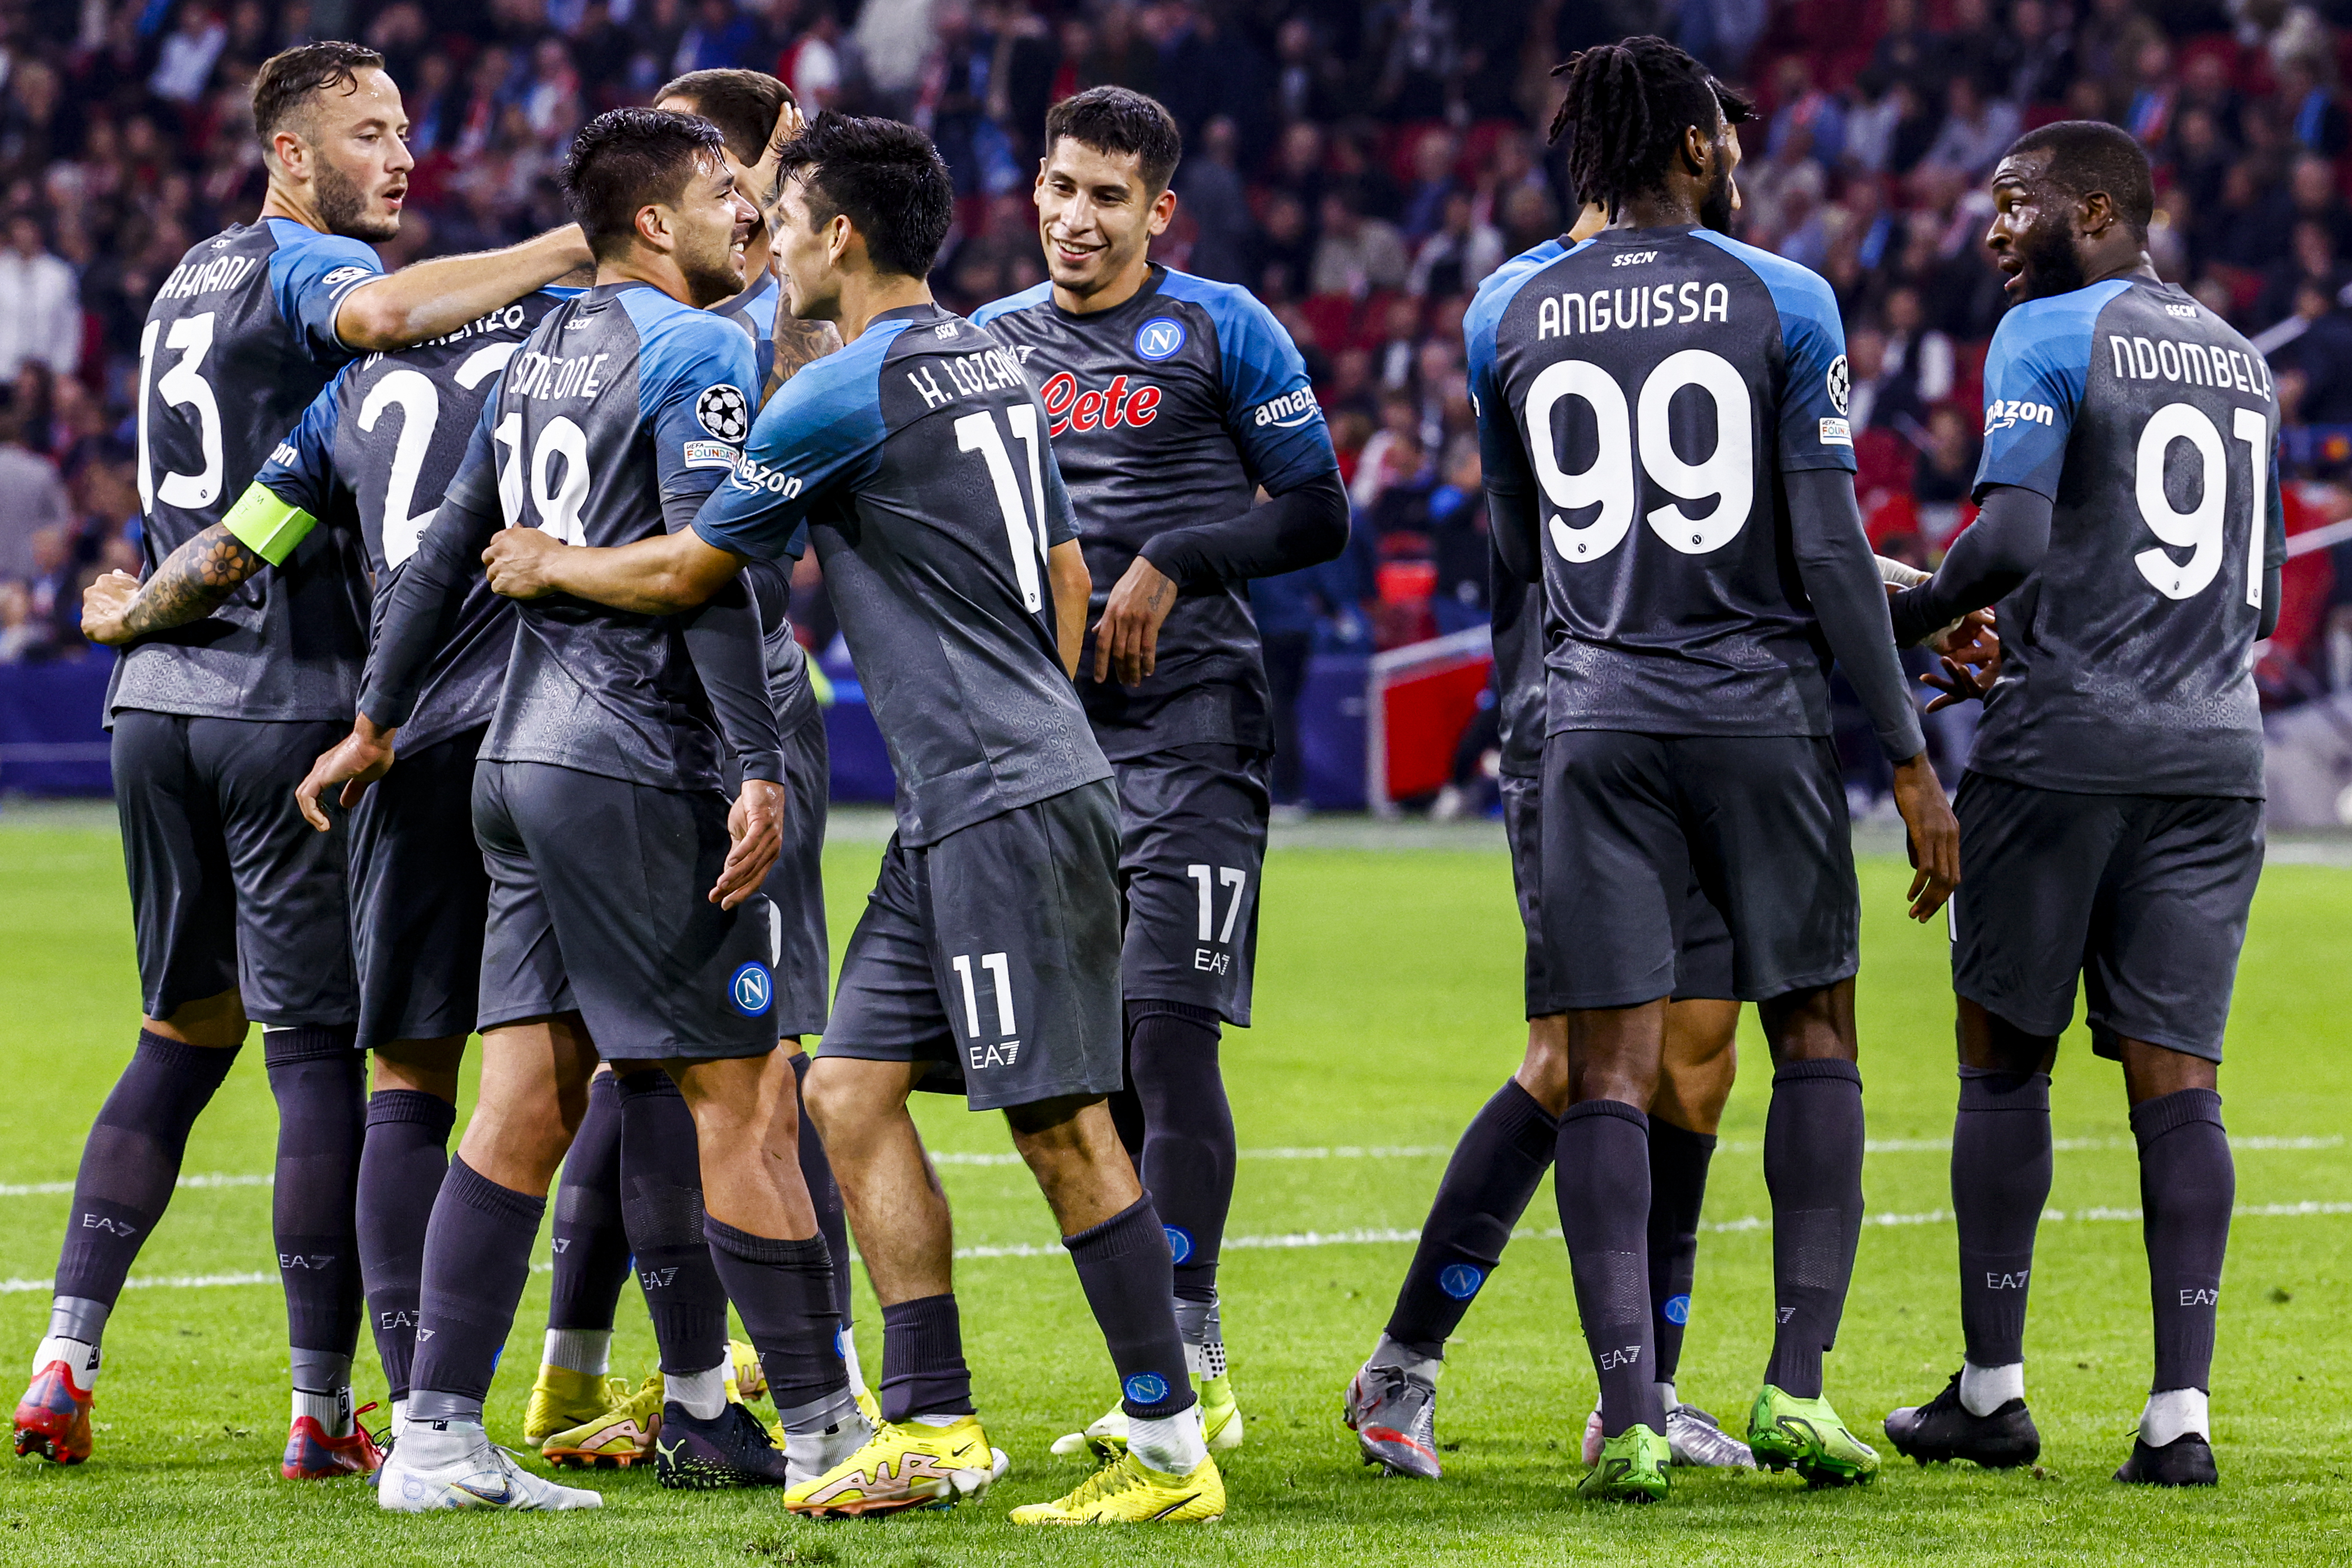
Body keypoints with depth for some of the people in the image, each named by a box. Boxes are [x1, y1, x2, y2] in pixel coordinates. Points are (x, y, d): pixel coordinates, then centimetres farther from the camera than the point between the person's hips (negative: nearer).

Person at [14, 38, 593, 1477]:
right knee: (324, 1056, -3)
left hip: (158, 701, 8)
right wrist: (567, 251, -29)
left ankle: (65, 1360, 10)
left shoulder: (189, 282, 19)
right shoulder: (307, 271, -9)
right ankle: (324, 1411, -2)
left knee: (184, 1034, 17)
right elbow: (382, 311, -32)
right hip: (288, 707, -8)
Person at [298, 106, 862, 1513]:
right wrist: (760, 771, -21)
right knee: (745, 1105, -4)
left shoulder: (546, 354, 16)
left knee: (526, 1106, 6)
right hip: (637, 766, -8)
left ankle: (439, 1437, 3)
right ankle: (824, 1428, -1)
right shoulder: (697, 353, -9)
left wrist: (378, 723, 32)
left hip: (523, 760, 8)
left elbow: (451, 546, 22)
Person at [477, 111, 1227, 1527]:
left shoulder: (842, 395, -13)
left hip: (1003, 810, -10)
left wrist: (549, 565, 14)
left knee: (1062, 1124, -8)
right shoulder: (995, 363, 15)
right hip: (959, 812, 10)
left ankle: (1173, 1454, -6)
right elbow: (1065, 575, 22)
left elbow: (687, 573, -4)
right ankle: (934, 1427, 9)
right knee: (854, 1090, 9)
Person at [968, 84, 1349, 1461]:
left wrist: (1173, 564, -11)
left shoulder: (1221, 330, 1)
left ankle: (1187, 1352, -14)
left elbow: (1320, 517, 0)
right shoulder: (993, 343, 15)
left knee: (1168, 1029, -14)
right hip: (1048, 726, 5)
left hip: (1189, 716, -5)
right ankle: (1168, 1380, 11)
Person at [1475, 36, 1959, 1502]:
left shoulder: (1510, 318, 5)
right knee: (1815, 1037, 11)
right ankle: (1797, 1381, 3)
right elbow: (1833, 554, -6)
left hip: (1599, 719, 2)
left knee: (1612, 1069, 1)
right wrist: (1911, 758, -1)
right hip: (1762, 707, -2)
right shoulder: (1782, 304, -3)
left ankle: (1629, 1408, -9)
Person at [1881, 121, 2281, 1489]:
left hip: (2065, 746, -5)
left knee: (2006, 1056, 6)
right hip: (2216, 750, 5)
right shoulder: (2242, 360, 18)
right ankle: (2181, 1412, -8)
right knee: (2176, 1076, 1)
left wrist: (1911, 620, 0)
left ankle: (1993, 1390, 10)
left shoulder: (2048, 338, -4)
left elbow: (2013, 540, -17)